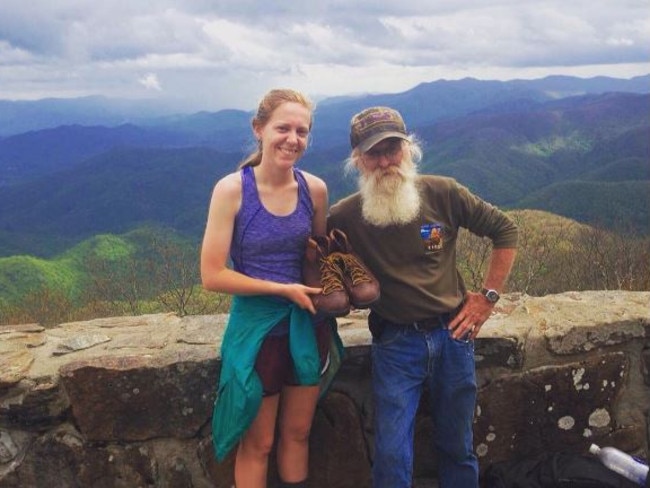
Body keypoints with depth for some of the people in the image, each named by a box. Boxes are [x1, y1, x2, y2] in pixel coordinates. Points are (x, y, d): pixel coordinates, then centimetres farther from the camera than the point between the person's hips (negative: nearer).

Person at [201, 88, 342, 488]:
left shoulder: (315, 189, -5)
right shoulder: (232, 189, -16)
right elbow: (213, 275, -17)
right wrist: (283, 289, -17)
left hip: (308, 327, 4)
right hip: (257, 329, -3)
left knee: (297, 433, 19)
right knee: (258, 443, 13)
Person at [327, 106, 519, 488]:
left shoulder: (443, 193, -8)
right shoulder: (344, 217, -9)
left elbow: (505, 230, 4)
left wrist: (489, 297, 0)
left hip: (453, 333, 2)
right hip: (395, 342, -1)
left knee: (458, 448, 16)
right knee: (392, 456, -1)